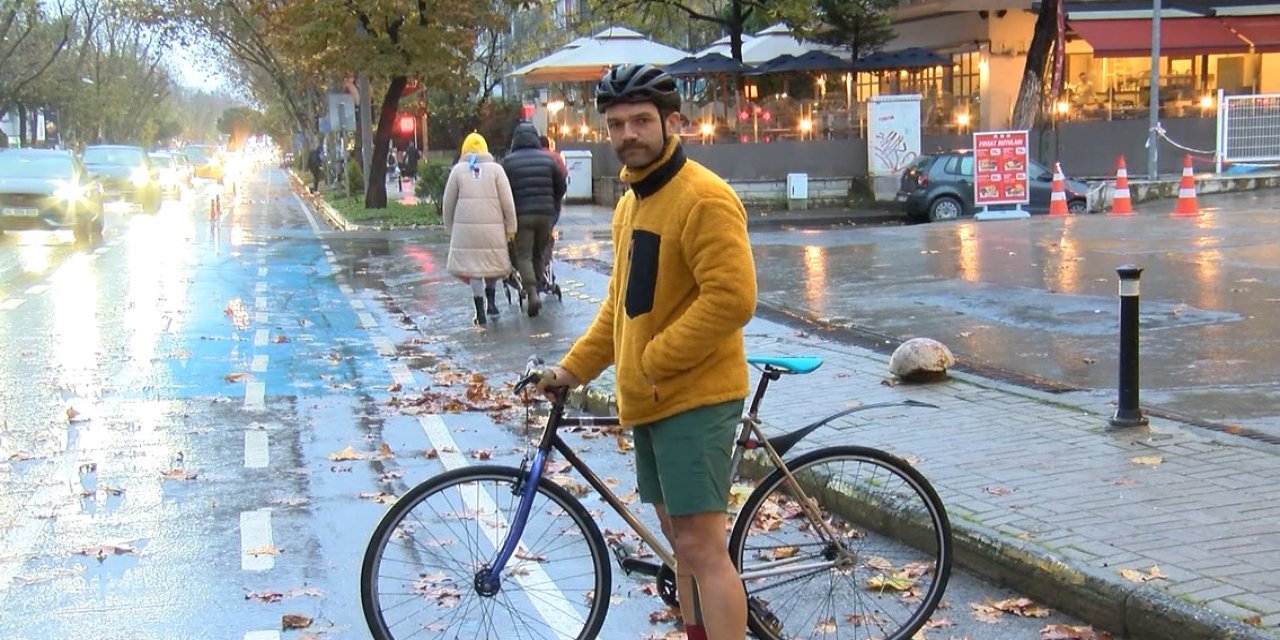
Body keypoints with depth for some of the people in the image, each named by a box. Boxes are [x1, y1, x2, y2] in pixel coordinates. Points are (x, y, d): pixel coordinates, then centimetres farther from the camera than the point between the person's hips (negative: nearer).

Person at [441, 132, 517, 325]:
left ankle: (480, 310, 2)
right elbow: (507, 201, 0)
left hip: (466, 226, 0)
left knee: (473, 264, 6)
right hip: (493, 227, 0)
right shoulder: (496, 169, 3)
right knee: (493, 262, 18)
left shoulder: (458, 170, 5)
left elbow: (448, 202, 7)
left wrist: (450, 228, 18)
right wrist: (511, 227, 7)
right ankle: (490, 298, 11)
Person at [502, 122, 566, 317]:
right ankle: (536, 288, 19)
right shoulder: (547, 159, 6)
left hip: (521, 215, -3)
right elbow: (560, 186, 10)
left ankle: (532, 293, -20)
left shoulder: (508, 161, -2)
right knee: (539, 254, 16)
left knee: (523, 256, -2)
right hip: (545, 213, 3)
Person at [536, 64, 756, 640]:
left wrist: (654, 360, -18)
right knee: (681, 539, 16)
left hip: (696, 396, -9)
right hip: (650, 399, 9)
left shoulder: (703, 198, -15)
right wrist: (574, 367, 14)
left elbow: (731, 298, -23)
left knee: (701, 545, -9)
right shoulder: (630, 203, 14)